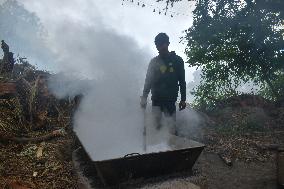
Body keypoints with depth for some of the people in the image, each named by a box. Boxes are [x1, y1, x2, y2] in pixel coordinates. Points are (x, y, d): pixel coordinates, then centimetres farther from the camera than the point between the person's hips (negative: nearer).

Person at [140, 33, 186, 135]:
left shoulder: (177, 60, 4)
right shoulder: (154, 62, 7)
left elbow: (182, 81, 6)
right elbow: (148, 81, 6)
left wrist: (183, 99, 4)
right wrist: (144, 97, -2)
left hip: (171, 99, -1)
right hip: (157, 98, 1)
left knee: (171, 128, 0)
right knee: (157, 126, -2)